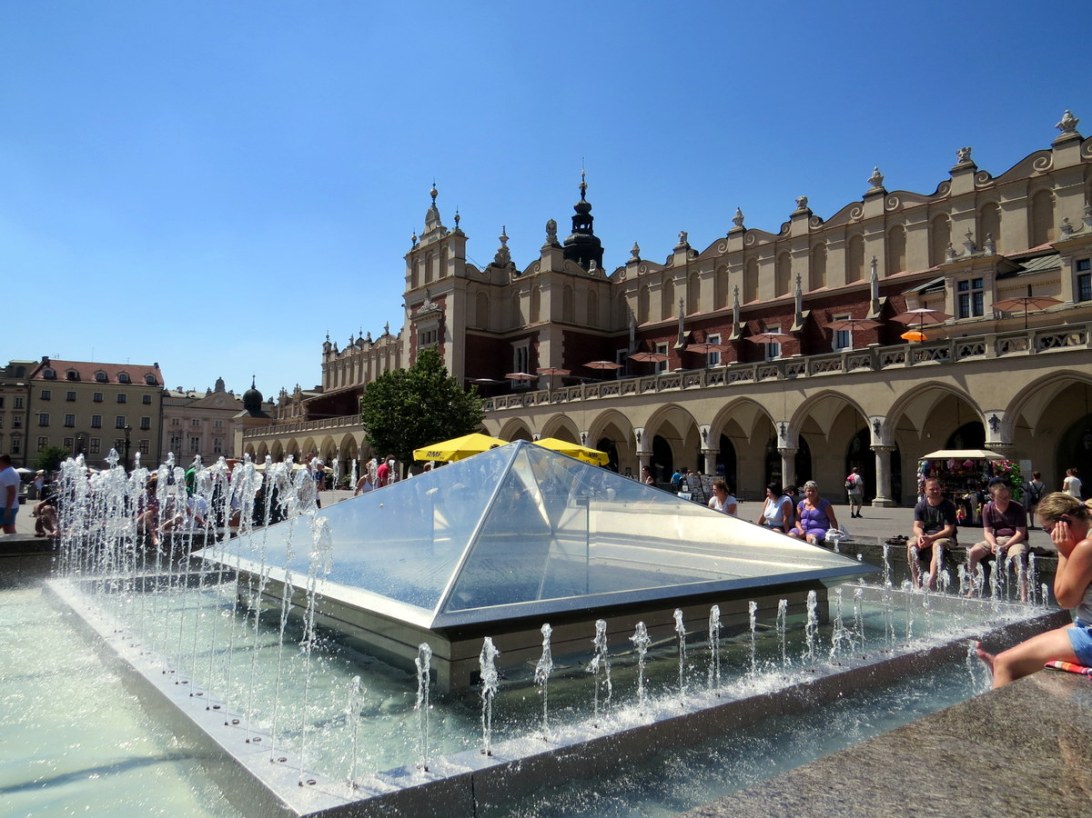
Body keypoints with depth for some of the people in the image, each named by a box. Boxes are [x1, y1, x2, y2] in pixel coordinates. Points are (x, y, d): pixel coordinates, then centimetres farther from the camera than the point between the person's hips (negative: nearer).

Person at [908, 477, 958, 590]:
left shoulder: (948, 506, -6)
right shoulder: (920, 506, 5)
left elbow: (949, 530, -11)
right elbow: (917, 526, 1)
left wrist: (931, 538, -23)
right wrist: (920, 535, -23)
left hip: (945, 538, -4)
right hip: (925, 536, 4)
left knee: (937, 546, -37)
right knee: (911, 545, -26)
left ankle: (930, 583, -45)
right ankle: (917, 583, -28)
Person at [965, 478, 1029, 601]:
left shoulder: (1018, 508, -11)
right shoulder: (988, 509, -1)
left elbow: (1020, 533, -13)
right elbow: (987, 531, -1)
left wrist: (1005, 546, -25)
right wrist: (993, 544, -22)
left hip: (1015, 540, -4)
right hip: (996, 539, 4)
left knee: (1018, 556, -38)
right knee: (972, 552, -18)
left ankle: (1024, 596, -39)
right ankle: (972, 588, -7)